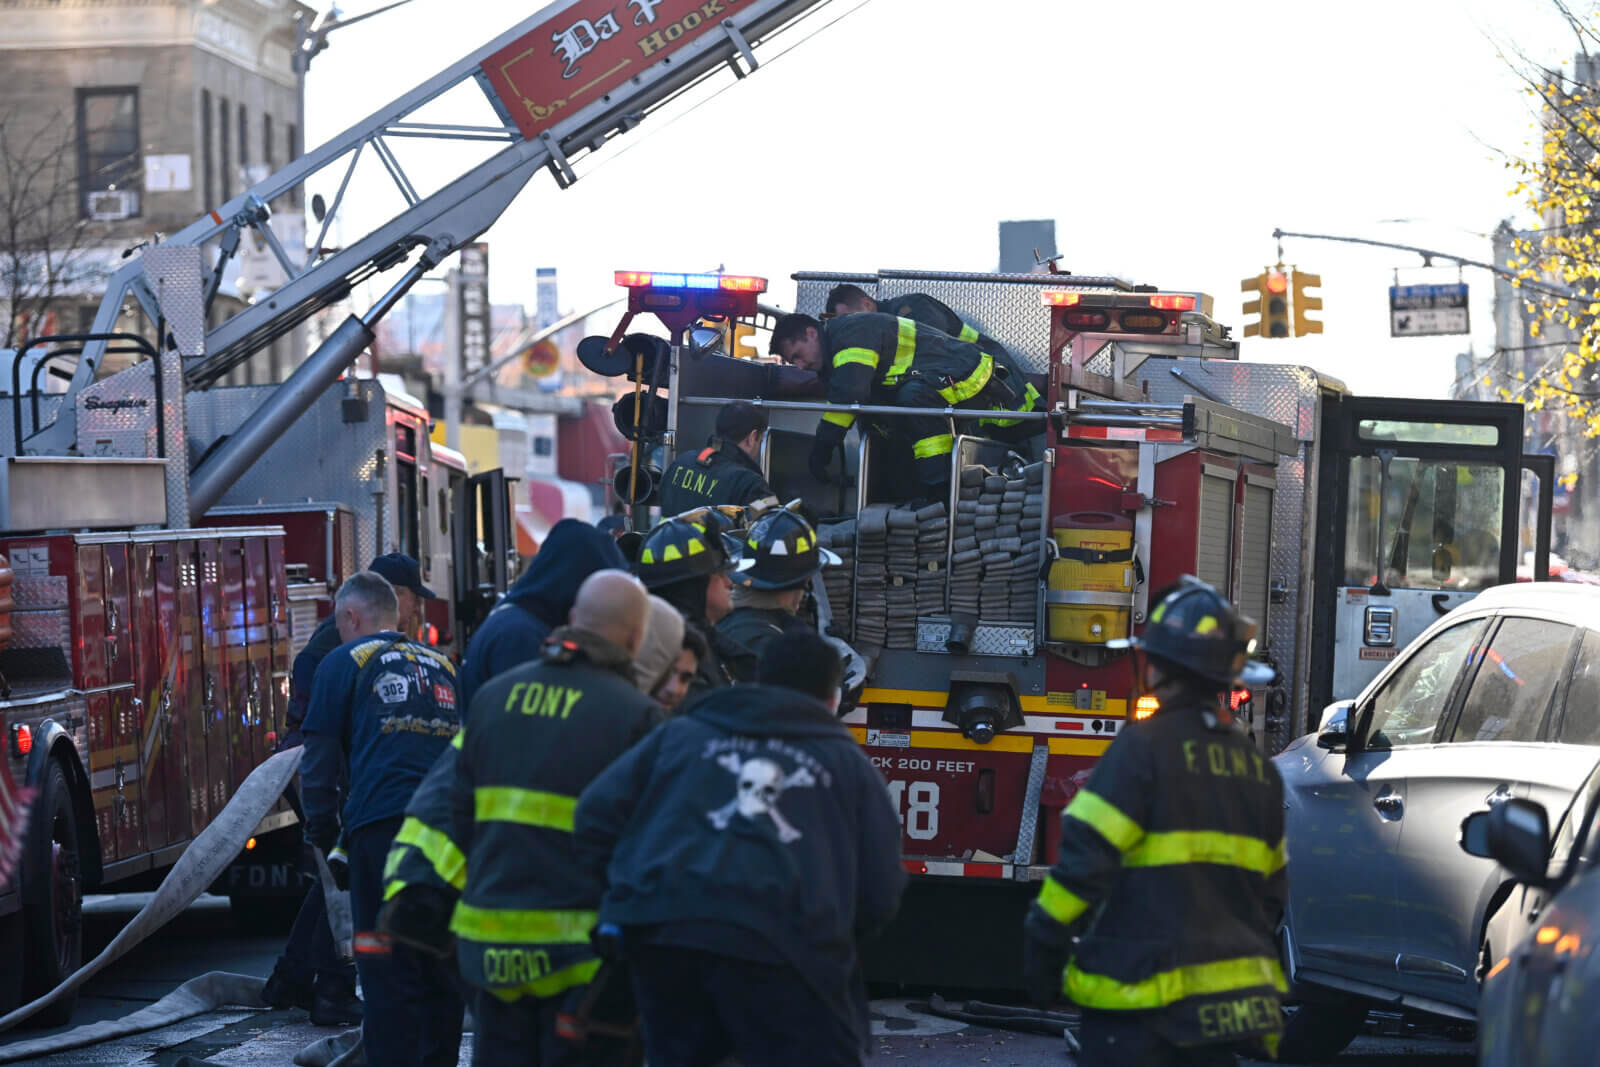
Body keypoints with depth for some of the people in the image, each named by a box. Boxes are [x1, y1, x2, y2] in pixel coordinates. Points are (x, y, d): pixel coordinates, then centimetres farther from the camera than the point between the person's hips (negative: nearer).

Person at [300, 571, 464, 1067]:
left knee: (388, 970, -4)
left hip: (381, 825, -5)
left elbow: (319, 758, 5)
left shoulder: (345, 662, 8)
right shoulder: (443, 665, 22)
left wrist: (322, 832, 11)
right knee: (443, 966, 11)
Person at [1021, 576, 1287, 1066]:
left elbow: (1086, 856, -16)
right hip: (1231, 999, 7)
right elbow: (1270, 890, 16)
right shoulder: (1257, 767, 10)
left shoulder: (1146, 746, -12)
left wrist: (1043, 946, -6)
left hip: (1142, 994, -7)